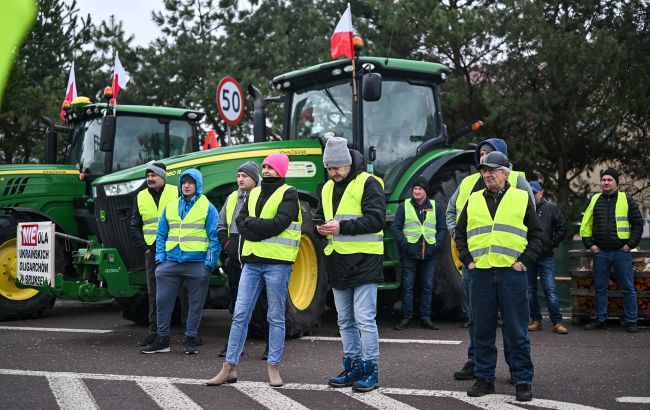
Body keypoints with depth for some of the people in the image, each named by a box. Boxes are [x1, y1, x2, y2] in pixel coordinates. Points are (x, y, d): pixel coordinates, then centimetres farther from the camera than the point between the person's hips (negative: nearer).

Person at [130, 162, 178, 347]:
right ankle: (155, 331, 11)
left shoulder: (176, 193, 0)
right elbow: (135, 226, 13)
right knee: (154, 293, 5)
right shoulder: (141, 197, 10)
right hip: (153, 251, 3)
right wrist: (144, 248, 2)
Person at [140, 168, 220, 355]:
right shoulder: (171, 206, 12)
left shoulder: (207, 207, 1)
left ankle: (191, 339, 16)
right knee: (162, 300, 2)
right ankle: (162, 339, 12)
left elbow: (214, 237, -2)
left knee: (195, 304, 6)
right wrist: (160, 258, 4)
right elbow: (161, 234, 15)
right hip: (171, 263, 3)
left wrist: (210, 263, -9)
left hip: (197, 264, -3)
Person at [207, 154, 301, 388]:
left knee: (275, 317, 4)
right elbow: (240, 222, 7)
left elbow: (279, 223, -16)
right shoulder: (254, 193, 17)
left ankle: (273, 368, 13)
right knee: (240, 314, 3)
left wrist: (251, 223, -6)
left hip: (277, 263, -5)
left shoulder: (289, 194, -3)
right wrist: (262, 229, -9)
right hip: (252, 262, 5)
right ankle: (229, 367, 8)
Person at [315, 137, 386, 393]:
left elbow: (377, 219, -17)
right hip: (338, 263, 8)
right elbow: (320, 216, 24)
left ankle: (370, 370, 3)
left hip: (364, 261, -8)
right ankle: (352, 367, 24)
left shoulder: (368, 183, -8)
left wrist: (342, 227, -22)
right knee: (345, 321, 13)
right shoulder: (328, 188, 15)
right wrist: (321, 227, -1)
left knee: (365, 319, -6)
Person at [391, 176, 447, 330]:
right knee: (407, 286, 0)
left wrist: (437, 244, -3)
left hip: (429, 254, 2)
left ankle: (426, 318, 12)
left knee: (427, 287, 5)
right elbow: (395, 227, 3)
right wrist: (404, 243, -10)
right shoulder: (404, 206, 4)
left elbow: (442, 229, 13)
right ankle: (406, 318, 5)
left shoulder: (435, 207, 10)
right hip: (410, 254, -2)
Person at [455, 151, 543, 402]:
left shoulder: (521, 198, 7)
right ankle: (484, 379, 16)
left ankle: (523, 381, 9)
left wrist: (526, 261, -2)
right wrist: (467, 260, 7)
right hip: (480, 274, 3)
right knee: (483, 331, 7)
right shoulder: (474, 200, 13)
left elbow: (536, 233, 8)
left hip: (512, 273, -2)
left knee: (516, 331, 1)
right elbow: (460, 233, 19)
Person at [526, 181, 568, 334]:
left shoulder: (551, 208, 3)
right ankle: (536, 320, 18)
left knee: (550, 290, -4)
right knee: (530, 290, 8)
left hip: (546, 257, -2)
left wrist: (553, 243, 0)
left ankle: (557, 322, -1)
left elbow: (562, 228, 6)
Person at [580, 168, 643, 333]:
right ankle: (600, 320, 15)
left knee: (628, 288, 0)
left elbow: (638, 224, 3)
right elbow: (585, 224, 14)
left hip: (621, 252, -2)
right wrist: (589, 244, 3)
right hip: (600, 252, 3)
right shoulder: (595, 200, 9)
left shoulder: (627, 200, 2)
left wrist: (631, 244, -5)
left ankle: (631, 321, 7)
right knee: (600, 288, 7)